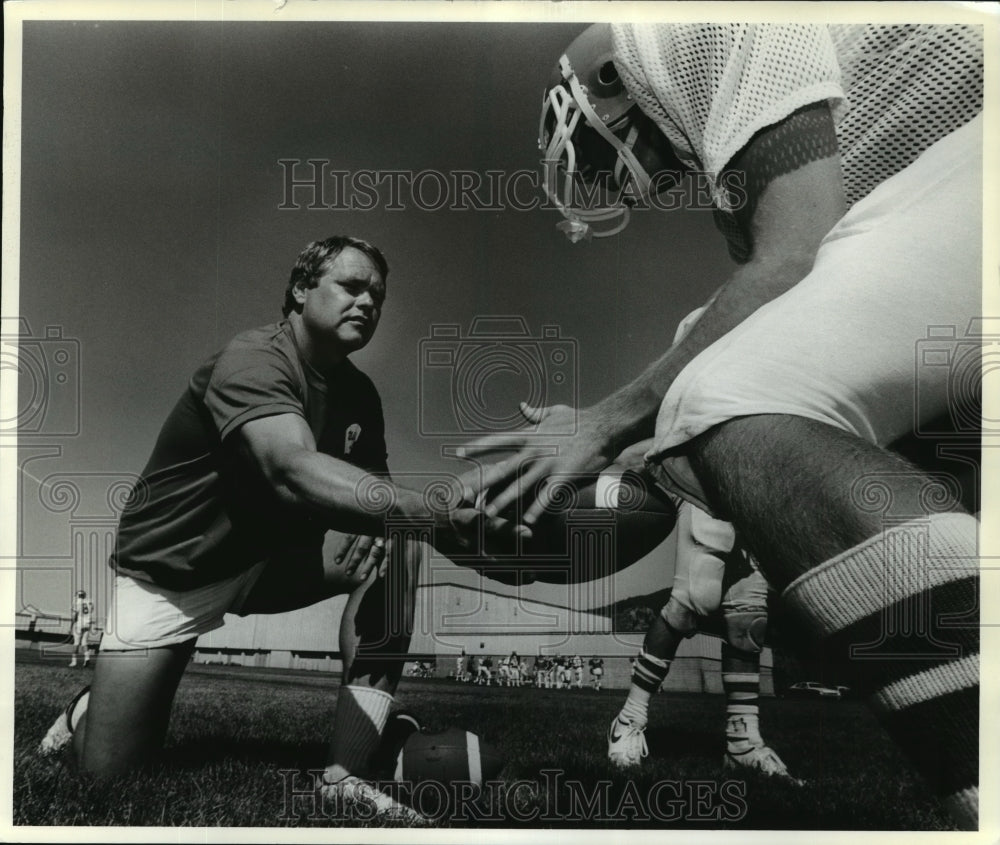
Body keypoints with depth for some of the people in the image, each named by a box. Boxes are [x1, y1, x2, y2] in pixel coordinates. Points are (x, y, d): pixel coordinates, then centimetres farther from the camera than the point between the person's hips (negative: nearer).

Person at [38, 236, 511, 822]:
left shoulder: (359, 394, -1)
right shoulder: (254, 360, -26)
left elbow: (378, 489, -1)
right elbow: (293, 471, -45)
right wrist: (440, 515, -56)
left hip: (269, 560, 6)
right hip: (171, 570, -6)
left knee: (396, 546, -21)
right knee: (110, 775, -9)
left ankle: (346, 776, -22)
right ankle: (91, 711, 30)